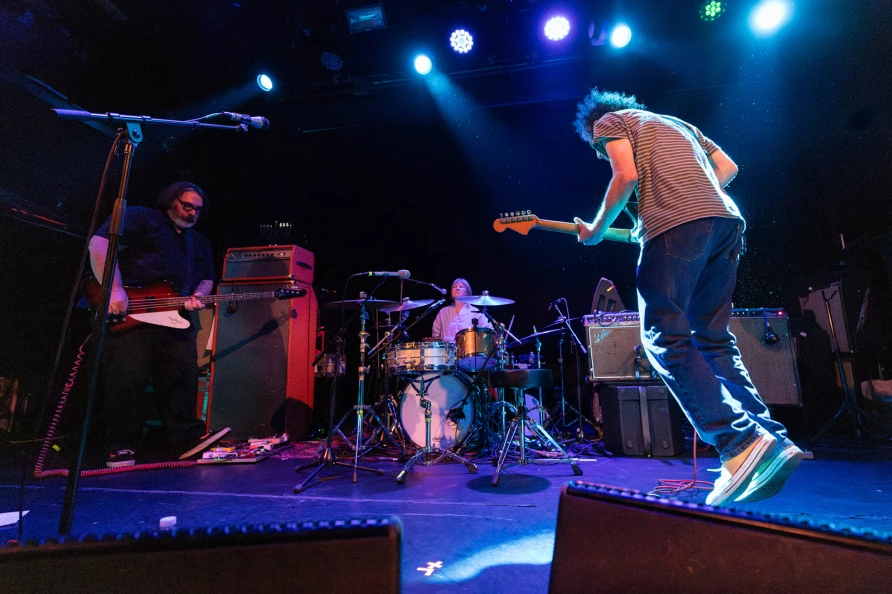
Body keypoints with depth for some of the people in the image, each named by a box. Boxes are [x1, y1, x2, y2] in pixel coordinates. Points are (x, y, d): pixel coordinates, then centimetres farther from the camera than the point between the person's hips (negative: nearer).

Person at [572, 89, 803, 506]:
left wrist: (596, 230, 8)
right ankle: (774, 441, 4)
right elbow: (728, 167, 27)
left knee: (665, 340, -6)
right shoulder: (676, 123, 36)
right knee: (714, 340, 10)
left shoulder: (609, 121, 16)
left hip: (676, 226, -8)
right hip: (726, 221, 8)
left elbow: (627, 176, -3)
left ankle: (740, 443, -15)